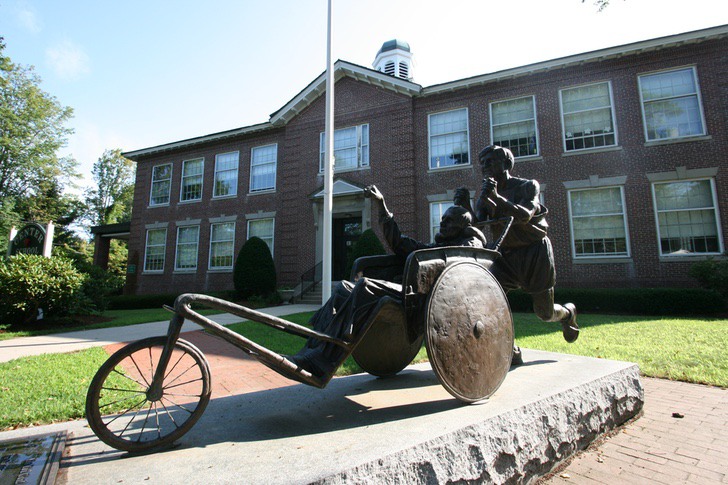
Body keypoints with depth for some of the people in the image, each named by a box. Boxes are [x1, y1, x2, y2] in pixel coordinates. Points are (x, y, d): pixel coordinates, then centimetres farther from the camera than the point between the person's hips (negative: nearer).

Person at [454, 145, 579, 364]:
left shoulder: (527, 186, -7)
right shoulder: (485, 195, 5)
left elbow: (524, 216, -26)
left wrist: (496, 198, -40)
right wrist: (465, 206, -28)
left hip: (535, 252, -3)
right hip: (507, 255, 4)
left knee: (544, 312, 5)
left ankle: (567, 313, 43)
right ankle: (509, 351, -12)